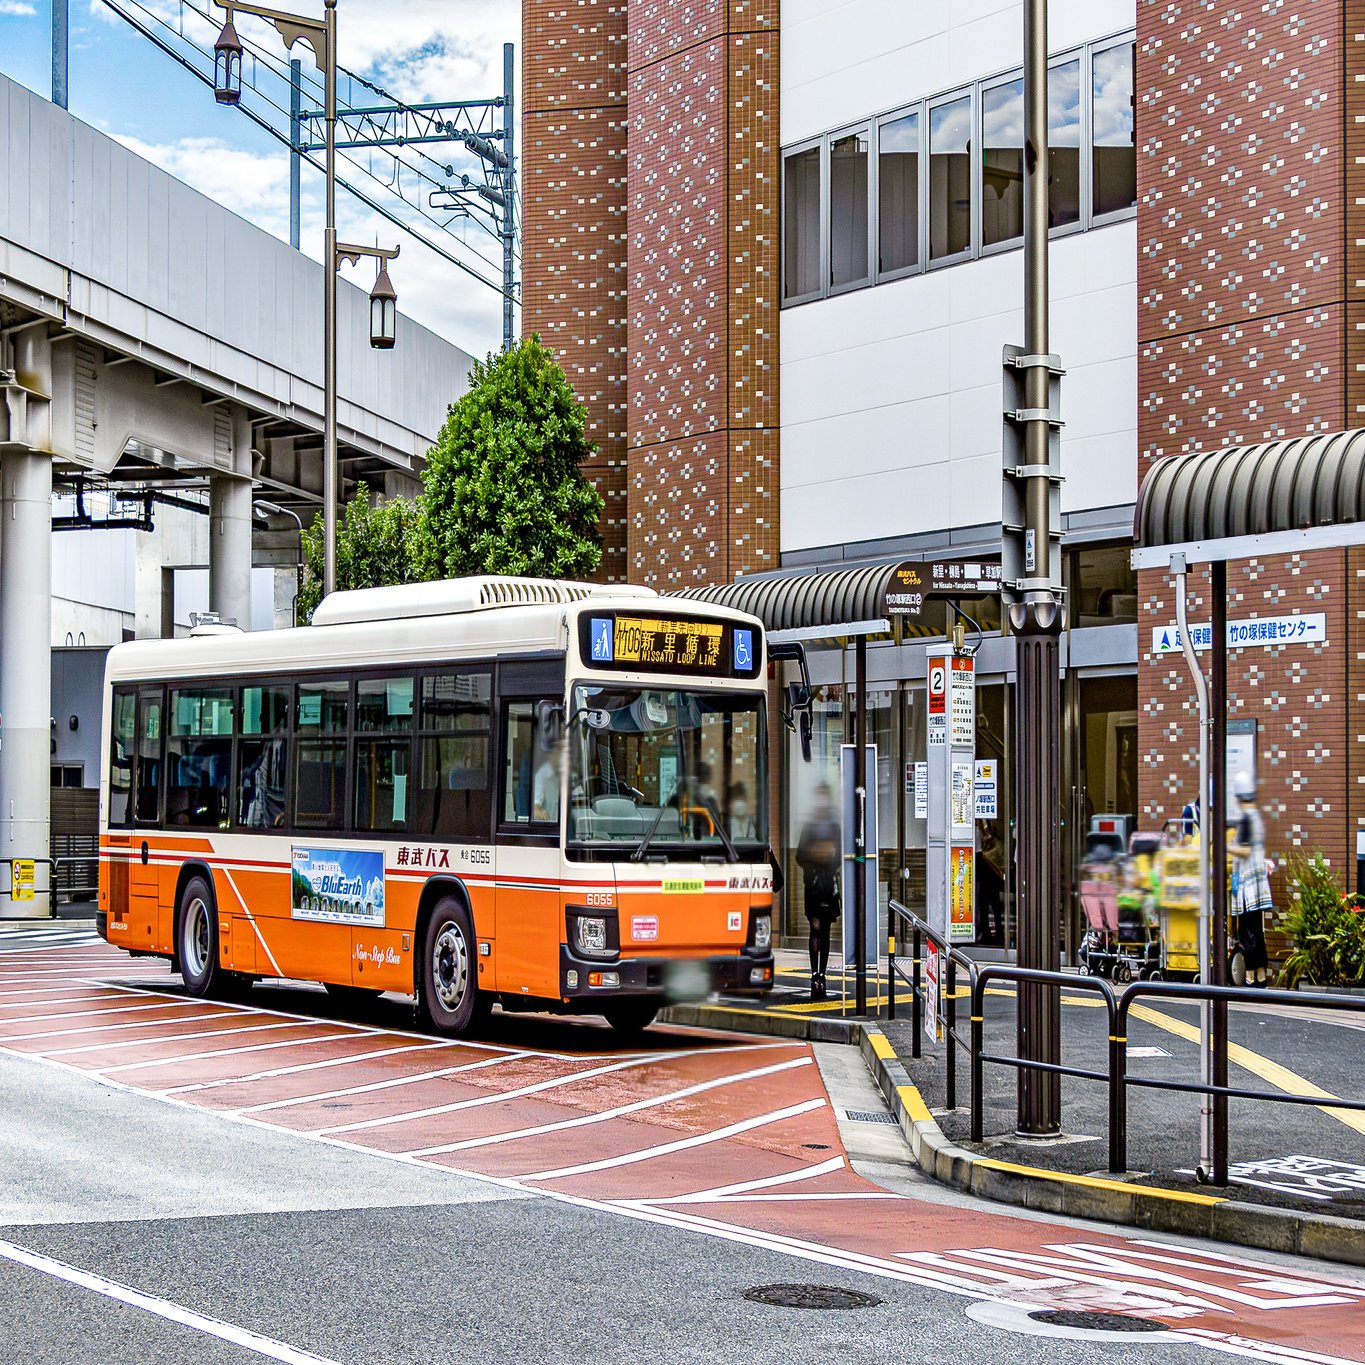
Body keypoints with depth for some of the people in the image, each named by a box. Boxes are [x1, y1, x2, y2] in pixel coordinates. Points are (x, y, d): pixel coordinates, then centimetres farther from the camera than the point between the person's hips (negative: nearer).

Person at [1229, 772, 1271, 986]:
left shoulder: (1245, 818, -13)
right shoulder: (1259, 818, 13)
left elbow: (1246, 851, -17)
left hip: (1246, 882, -8)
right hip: (1260, 880, 9)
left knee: (1247, 933, -6)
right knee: (1258, 932, 12)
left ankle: (1251, 977, -7)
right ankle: (1261, 976, 15)